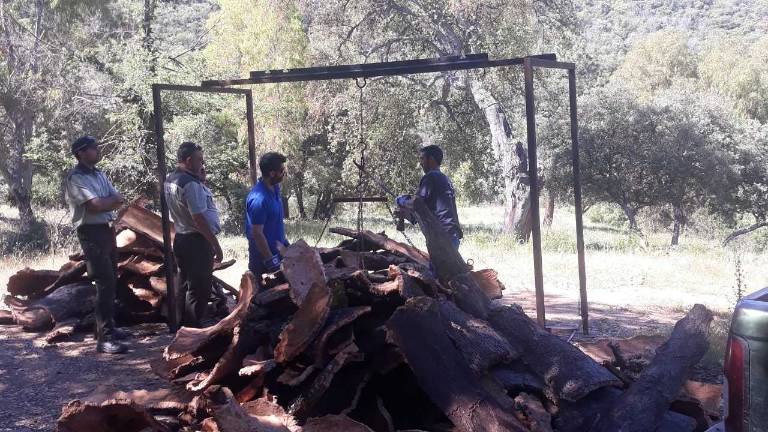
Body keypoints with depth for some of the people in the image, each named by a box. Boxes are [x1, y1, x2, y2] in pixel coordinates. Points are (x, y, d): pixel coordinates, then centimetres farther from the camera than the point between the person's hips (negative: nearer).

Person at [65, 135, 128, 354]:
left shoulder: (99, 175, 15)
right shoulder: (76, 177, -11)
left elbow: (120, 201, 8)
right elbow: (94, 205, -21)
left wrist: (103, 202, -10)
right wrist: (111, 199, -2)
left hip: (107, 229, 9)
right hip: (92, 232, -9)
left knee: (111, 281, 14)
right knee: (105, 283, -13)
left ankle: (108, 327, 25)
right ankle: (104, 338, -12)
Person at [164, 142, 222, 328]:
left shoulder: (169, 180, 9)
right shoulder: (191, 184, -21)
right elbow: (199, 219, -23)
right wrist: (216, 245, -17)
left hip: (180, 238, 10)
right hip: (198, 242, -10)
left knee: (185, 287, 17)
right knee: (199, 290, -3)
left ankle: (183, 327, 25)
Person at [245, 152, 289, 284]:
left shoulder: (275, 188, 0)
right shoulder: (259, 199, -29)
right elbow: (257, 233, -26)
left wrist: (284, 241, 20)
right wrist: (270, 260, -23)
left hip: (279, 247, 9)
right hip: (264, 254, -9)